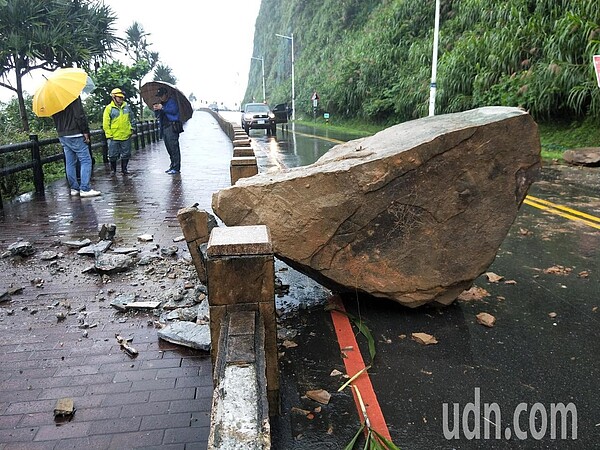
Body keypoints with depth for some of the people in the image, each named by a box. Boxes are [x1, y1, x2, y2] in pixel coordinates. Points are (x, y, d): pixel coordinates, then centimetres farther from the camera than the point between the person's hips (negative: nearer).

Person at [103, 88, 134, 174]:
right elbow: (106, 124, -6)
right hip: (114, 137, -3)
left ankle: (124, 169, 25)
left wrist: (131, 128, 12)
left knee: (126, 154, 10)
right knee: (113, 155, 2)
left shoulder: (126, 106, 8)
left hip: (126, 136, 4)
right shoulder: (109, 108, -4)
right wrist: (108, 135, -10)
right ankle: (113, 170, 19)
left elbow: (131, 118, 21)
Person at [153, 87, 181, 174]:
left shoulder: (172, 101, -1)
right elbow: (157, 116, 22)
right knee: (169, 148, 10)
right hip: (164, 127, 9)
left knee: (174, 147, -11)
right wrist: (156, 110, 2)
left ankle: (176, 168, -11)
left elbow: (174, 110, -20)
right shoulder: (161, 103, 23)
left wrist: (162, 108, -18)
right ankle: (172, 165, 16)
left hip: (172, 127, -8)